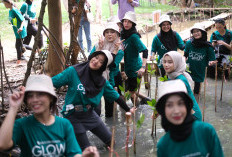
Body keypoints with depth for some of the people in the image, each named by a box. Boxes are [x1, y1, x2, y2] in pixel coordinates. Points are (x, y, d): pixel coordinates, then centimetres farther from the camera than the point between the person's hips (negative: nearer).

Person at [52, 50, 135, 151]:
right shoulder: (73, 71, -16)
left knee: (110, 141, 13)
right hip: (73, 116, -5)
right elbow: (51, 83, -15)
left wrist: (128, 110, 13)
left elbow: (115, 96, 7)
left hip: (90, 114, 5)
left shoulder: (102, 82, -3)